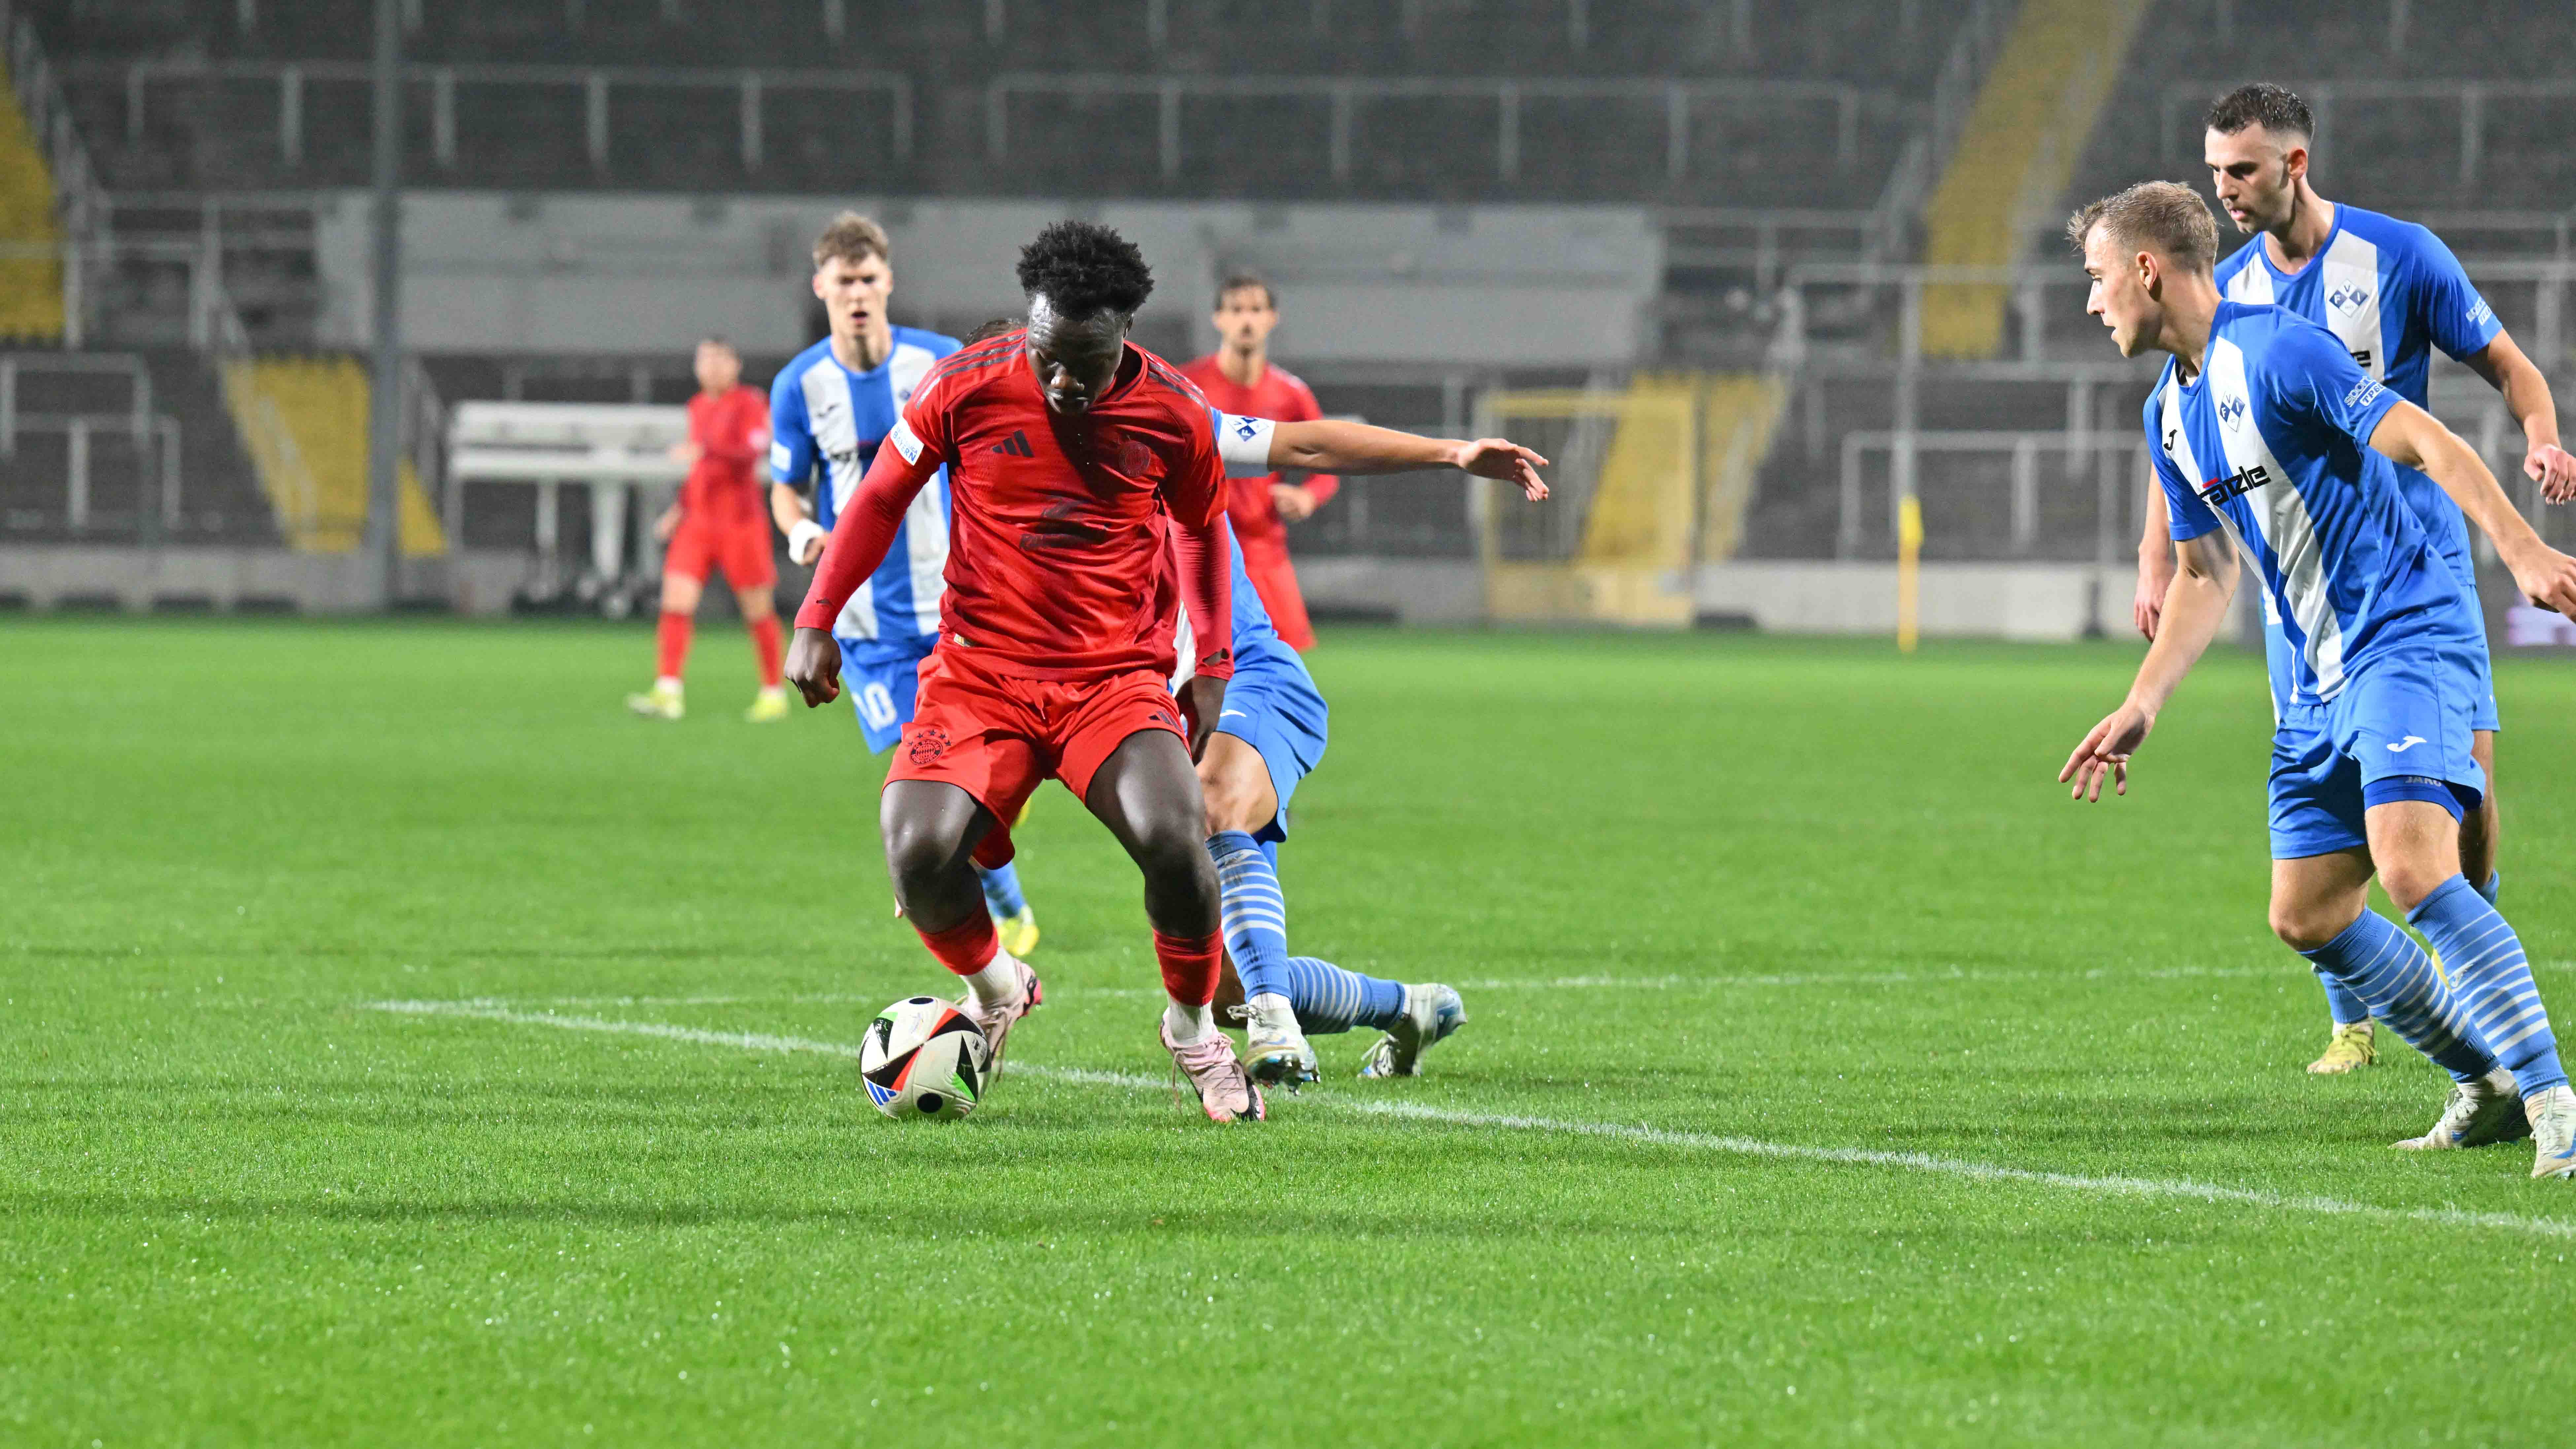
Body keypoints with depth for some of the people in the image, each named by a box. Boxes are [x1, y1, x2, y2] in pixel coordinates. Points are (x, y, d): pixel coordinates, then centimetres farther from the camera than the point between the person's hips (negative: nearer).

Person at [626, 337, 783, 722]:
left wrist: (703, 450, -34)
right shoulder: (698, 407, 14)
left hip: (740, 521, -6)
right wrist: (679, 508, 16)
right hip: (698, 522, 6)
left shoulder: (749, 403, -7)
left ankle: (774, 694, 18)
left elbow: (753, 453, -22)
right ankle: (668, 693, -14)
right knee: (676, 600, -9)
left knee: (757, 611, 3)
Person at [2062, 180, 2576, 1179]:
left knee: (2414, 871, -26)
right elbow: (2204, 574, 24)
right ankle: (2488, 1087, 17)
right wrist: (2139, 710, 18)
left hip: (2406, 639, -9)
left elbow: (2426, 443, -18)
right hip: (2316, 682, 9)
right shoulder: (2169, 414, 14)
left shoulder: (2275, 351, -13)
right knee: (2308, 917, 6)